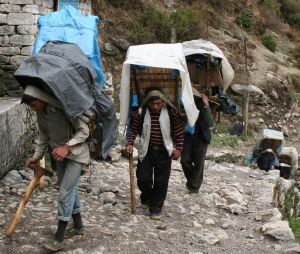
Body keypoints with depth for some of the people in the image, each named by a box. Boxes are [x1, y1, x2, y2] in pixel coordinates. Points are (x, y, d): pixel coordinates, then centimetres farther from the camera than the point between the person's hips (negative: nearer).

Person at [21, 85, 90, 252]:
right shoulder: (40, 113, -1)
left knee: (65, 194, -10)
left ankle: (59, 240, -5)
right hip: (60, 155, 8)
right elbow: (44, 136, 14)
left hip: (75, 155, -7)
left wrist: (67, 147, -30)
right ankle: (79, 226, 34)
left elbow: (84, 131, -21)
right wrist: (37, 156, 9)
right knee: (70, 191, 17)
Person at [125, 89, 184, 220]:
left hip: (164, 152, -1)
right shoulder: (141, 113, -5)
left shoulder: (171, 113, -6)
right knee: (143, 178, 1)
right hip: (146, 151, 1)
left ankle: (156, 209, 15)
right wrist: (130, 143, -12)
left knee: (161, 182, 1)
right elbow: (134, 129, 2)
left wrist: (178, 148, -5)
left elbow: (178, 132, 1)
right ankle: (146, 197, 34)